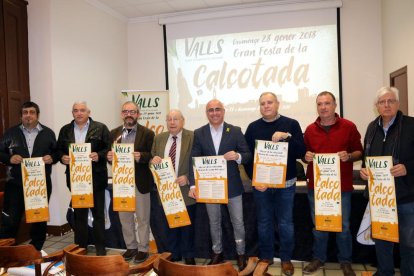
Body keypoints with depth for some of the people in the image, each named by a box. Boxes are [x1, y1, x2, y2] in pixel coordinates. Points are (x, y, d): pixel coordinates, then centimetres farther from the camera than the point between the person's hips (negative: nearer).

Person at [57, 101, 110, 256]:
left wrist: (99, 156, -21)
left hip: (95, 178, -3)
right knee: (78, 213, 13)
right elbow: (59, 150, 13)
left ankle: (100, 247, 17)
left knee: (98, 213, 6)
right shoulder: (65, 130, 10)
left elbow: (109, 148, -4)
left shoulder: (100, 128, -1)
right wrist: (62, 157, -8)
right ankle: (80, 247, 25)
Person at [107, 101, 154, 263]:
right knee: (124, 217, 14)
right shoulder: (114, 133, 9)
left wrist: (141, 156, -25)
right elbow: (110, 155, 11)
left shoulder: (147, 133, -3)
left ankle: (143, 249, 20)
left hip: (140, 182, -4)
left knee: (142, 218, 6)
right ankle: (131, 247, 29)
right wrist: (109, 156, -12)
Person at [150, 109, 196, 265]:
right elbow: (152, 159, 11)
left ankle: (188, 255, 26)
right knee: (169, 224, 14)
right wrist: (153, 160, -13)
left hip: (185, 188, -4)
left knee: (187, 225, 10)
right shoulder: (159, 138, 7)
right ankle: (173, 254, 31)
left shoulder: (193, 137, -7)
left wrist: (188, 178, -19)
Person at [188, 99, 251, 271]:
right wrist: (193, 184, -13)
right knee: (214, 222, 16)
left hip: (232, 185, -1)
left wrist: (238, 156, -27)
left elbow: (248, 155, -3)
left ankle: (241, 254, 29)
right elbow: (194, 160, -3)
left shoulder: (235, 131, -3)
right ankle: (217, 253, 35)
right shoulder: (199, 133, 1)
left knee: (238, 222, 9)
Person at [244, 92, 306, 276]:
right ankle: (266, 257, 27)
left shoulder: (291, 124, -1)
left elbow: (301, 152, -7)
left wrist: (287, 137, -22)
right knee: (264, 223, 11)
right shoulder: (253, 127, 3)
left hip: (285, 184, -1)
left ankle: (286, 259, 24)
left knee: (285, 223, 7)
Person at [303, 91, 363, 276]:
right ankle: (319, 258, 29)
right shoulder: (310, 129, 5)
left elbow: (359, 152, 3)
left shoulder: (349, 127, -2)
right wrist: (306, 157, -9)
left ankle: (345, 261, 26)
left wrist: (349, 156, -18)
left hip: (342, 185, -2)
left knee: (343, 226, 8)